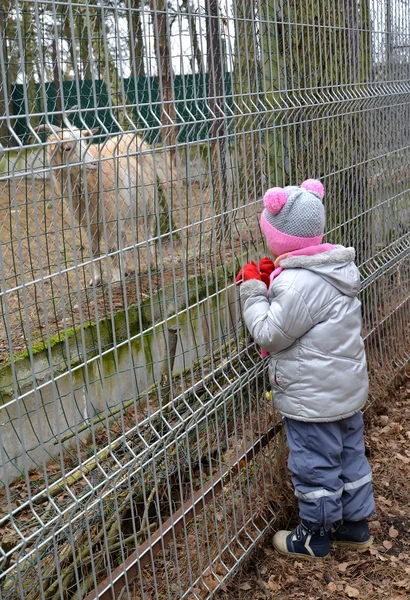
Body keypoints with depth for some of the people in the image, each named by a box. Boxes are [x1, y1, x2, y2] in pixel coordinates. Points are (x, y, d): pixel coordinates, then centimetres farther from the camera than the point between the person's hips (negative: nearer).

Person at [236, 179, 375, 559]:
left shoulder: (298, 284, -28)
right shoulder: (336, 267, 2)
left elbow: (269, 334, -20)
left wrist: (252, 290, -10)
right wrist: (271, 282, 2)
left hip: (313, 399, -9)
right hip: (347, 389, 9)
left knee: (314, 465, 9)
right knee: (350, 456, 20)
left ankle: (315, 537, 27)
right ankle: (355, 525, 37)